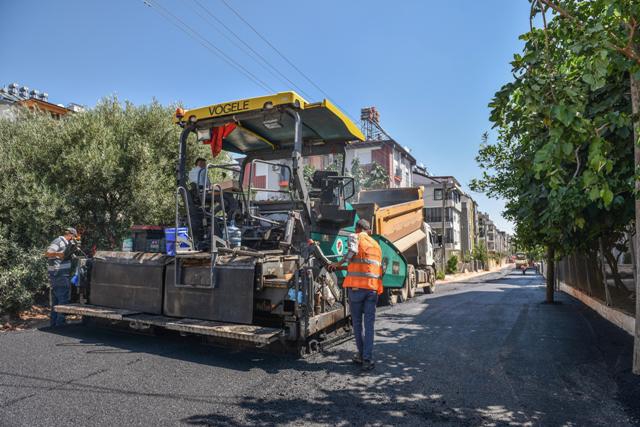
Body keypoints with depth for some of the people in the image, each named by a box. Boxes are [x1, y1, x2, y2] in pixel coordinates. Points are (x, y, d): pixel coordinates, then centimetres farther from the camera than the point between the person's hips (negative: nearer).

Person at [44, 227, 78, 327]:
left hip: (56, 275, 11)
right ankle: (60, 323, -5)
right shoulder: (59, 241, -11)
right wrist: (58, 254, -38)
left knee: (55, 300, 15)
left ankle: (54, 323, 22)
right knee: (63, 300, -7)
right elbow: (47, 253, -23)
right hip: (60, 275, -11)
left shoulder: (65, 243, 18)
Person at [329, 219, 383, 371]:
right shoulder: (376, 244, 23)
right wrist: (346, 268, 32)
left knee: (357, 322, 12)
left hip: (357, 286, -4)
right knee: (369, 325, 6)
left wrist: (339, 264, -3)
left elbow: (353, 251, -16)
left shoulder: (355, 237, 5)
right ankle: (367, 359, 4)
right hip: (373, 287, 4)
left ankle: (362, 355, 21)